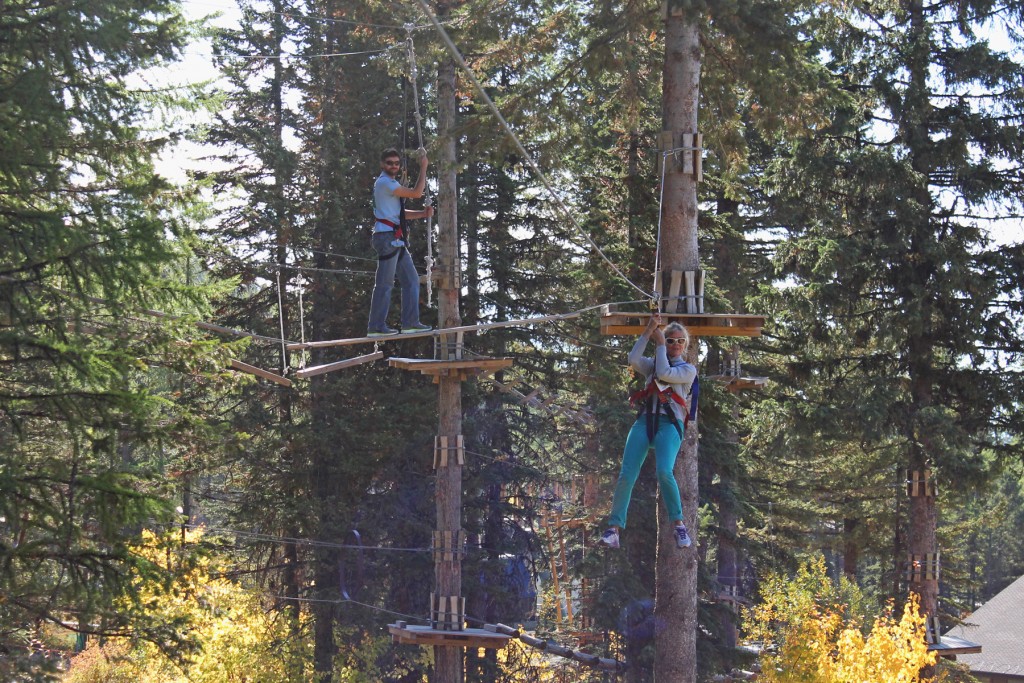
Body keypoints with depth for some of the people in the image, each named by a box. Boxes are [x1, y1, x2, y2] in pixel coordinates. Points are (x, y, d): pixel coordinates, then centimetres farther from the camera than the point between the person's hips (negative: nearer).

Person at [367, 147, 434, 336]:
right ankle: (376, 326, -9)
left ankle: (410, 322, 7)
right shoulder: (384, 182, -8)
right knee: (385, 283, -10)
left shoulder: (390, 184, 24)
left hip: (395, 239, 10)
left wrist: (422, 214, 9)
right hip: (387, 236, -10)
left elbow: (399, 213, 23)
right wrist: (423, 166, -9)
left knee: (411, 280, 8)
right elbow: (416, 193, -14)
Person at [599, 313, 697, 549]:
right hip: (645, 421, 3)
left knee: (664, 472, -27)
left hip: (670, 424, -3)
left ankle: (678, 524, -15)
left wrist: (659, 344, 4)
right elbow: (633, 359, 1)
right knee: (626, 475, -12)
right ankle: (614, 528, -14)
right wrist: (648, 331, -1)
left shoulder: (688, 369, 13)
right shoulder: (653, 364, 24)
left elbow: (664, 373, -6)